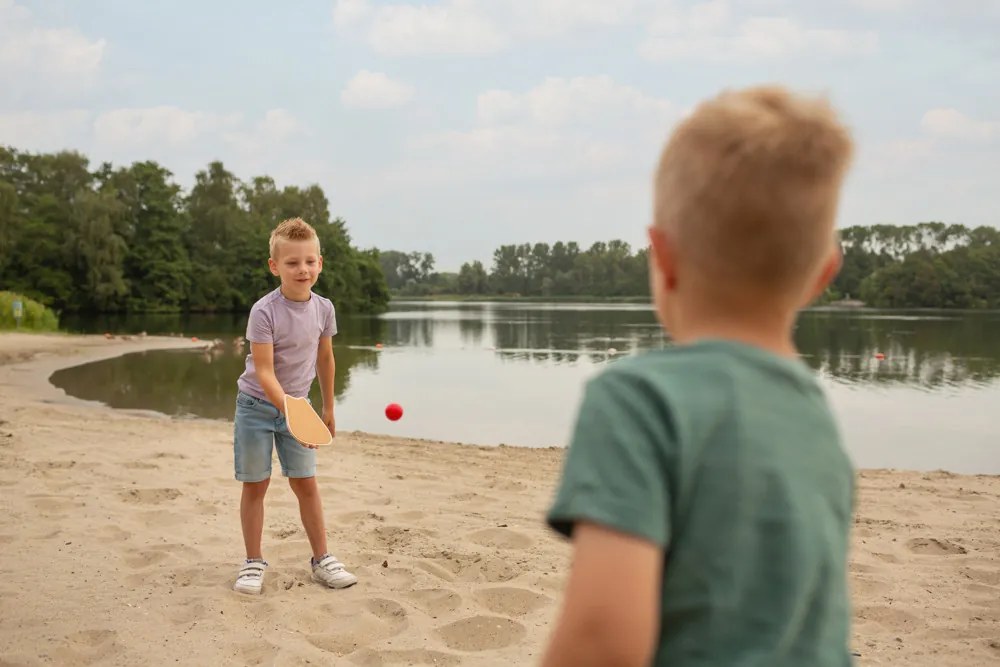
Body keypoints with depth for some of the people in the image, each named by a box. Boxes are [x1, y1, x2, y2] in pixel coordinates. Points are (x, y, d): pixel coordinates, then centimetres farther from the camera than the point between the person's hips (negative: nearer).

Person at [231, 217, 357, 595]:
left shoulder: (323, 309, -6)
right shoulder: (264, 311, -21)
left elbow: (325, 359, 8)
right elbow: (264, 372, -24)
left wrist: (328, 408, 14)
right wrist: (289, 410, -38)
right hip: (258, 405, -3)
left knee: (306, 483, 5)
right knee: (255, 485, 4)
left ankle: (321, 559, 15)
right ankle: (253, 563, 17)